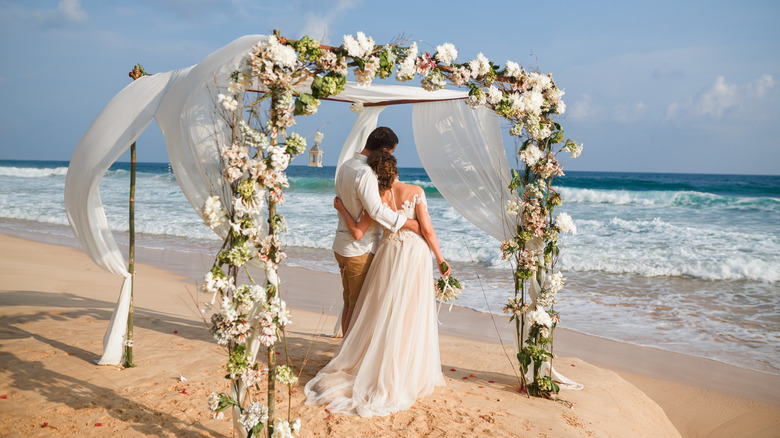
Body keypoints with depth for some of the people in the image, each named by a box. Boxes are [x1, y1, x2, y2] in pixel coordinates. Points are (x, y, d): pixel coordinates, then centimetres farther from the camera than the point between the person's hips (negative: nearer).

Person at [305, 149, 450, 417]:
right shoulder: (415, 192, -9)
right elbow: (427, 229, -10)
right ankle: (409, 374, 15)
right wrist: (440, 259, -1)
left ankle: (371, 368, 22)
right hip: (415, 254, -2)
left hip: (389, 254, 2)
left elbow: (357, 233, -4)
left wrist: (342, 209, 10)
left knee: (383, 314, 13)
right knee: (411, 315, 6)